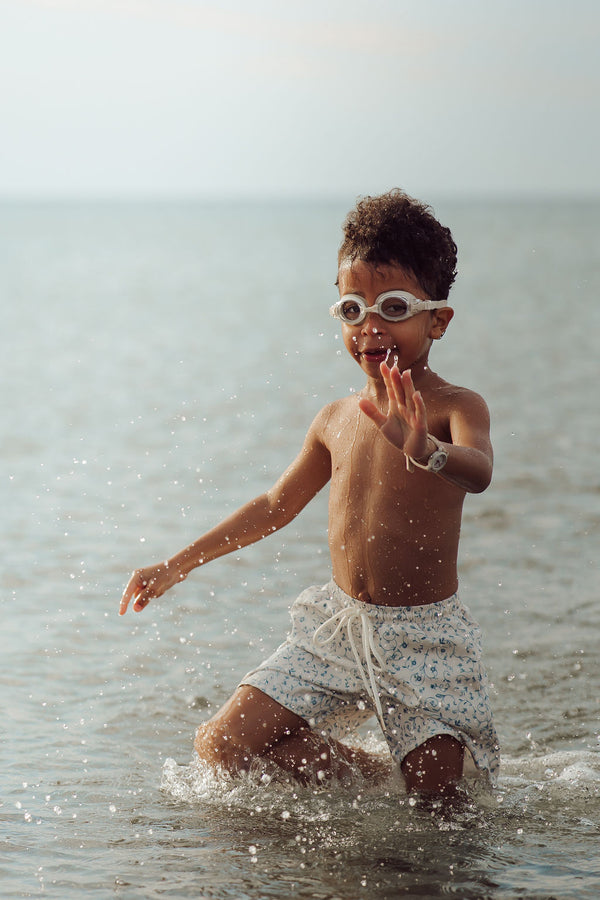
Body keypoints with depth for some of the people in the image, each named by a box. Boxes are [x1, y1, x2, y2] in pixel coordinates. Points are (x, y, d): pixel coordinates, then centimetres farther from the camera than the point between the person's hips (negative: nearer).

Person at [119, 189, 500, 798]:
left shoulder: (454, 407, -11)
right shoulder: (337, 419, 6)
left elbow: (477, 472, -35)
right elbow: (278, 505, 20)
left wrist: (422, 449, -57)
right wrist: (180, 564, 22)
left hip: (424, 635, -5)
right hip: (338, 626, 5)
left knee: (434, 795, -11)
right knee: (222, 747, -3)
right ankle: (365, 771, 16)